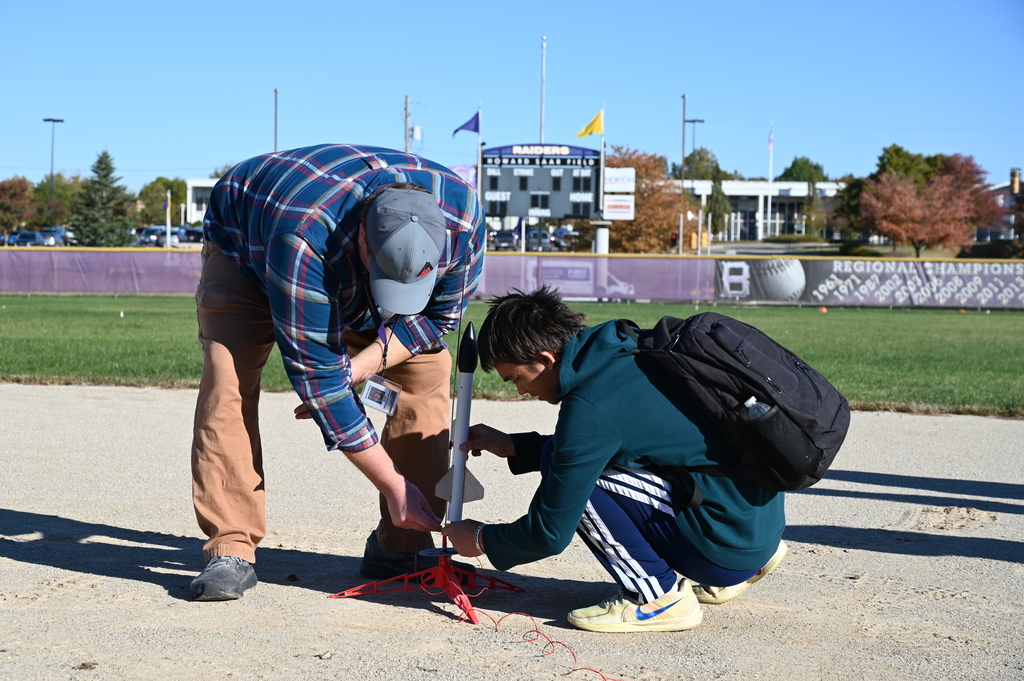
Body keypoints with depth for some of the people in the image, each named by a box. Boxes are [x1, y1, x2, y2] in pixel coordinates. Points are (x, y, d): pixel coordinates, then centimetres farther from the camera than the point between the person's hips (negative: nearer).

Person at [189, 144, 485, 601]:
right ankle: (230, 550, -21)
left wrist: (359, 367, -32)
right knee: (229, 380, -26)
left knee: (427, 370, -12)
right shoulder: (304, 238, -47)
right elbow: (314, 372, -41)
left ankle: (399, 549, -5)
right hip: (246, 248, -4)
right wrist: (393, 485, -36)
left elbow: (441, 313, -15)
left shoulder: (462, 212, -34)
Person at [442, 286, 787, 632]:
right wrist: (512, 446, 22)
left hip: (731, 538, -9)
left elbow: (550, 534, -11)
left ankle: (658, 597, -2)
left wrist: (482, 540, 7)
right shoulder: (622, 355, 6)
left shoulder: (588, 408, -19)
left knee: (577, 475, -12)